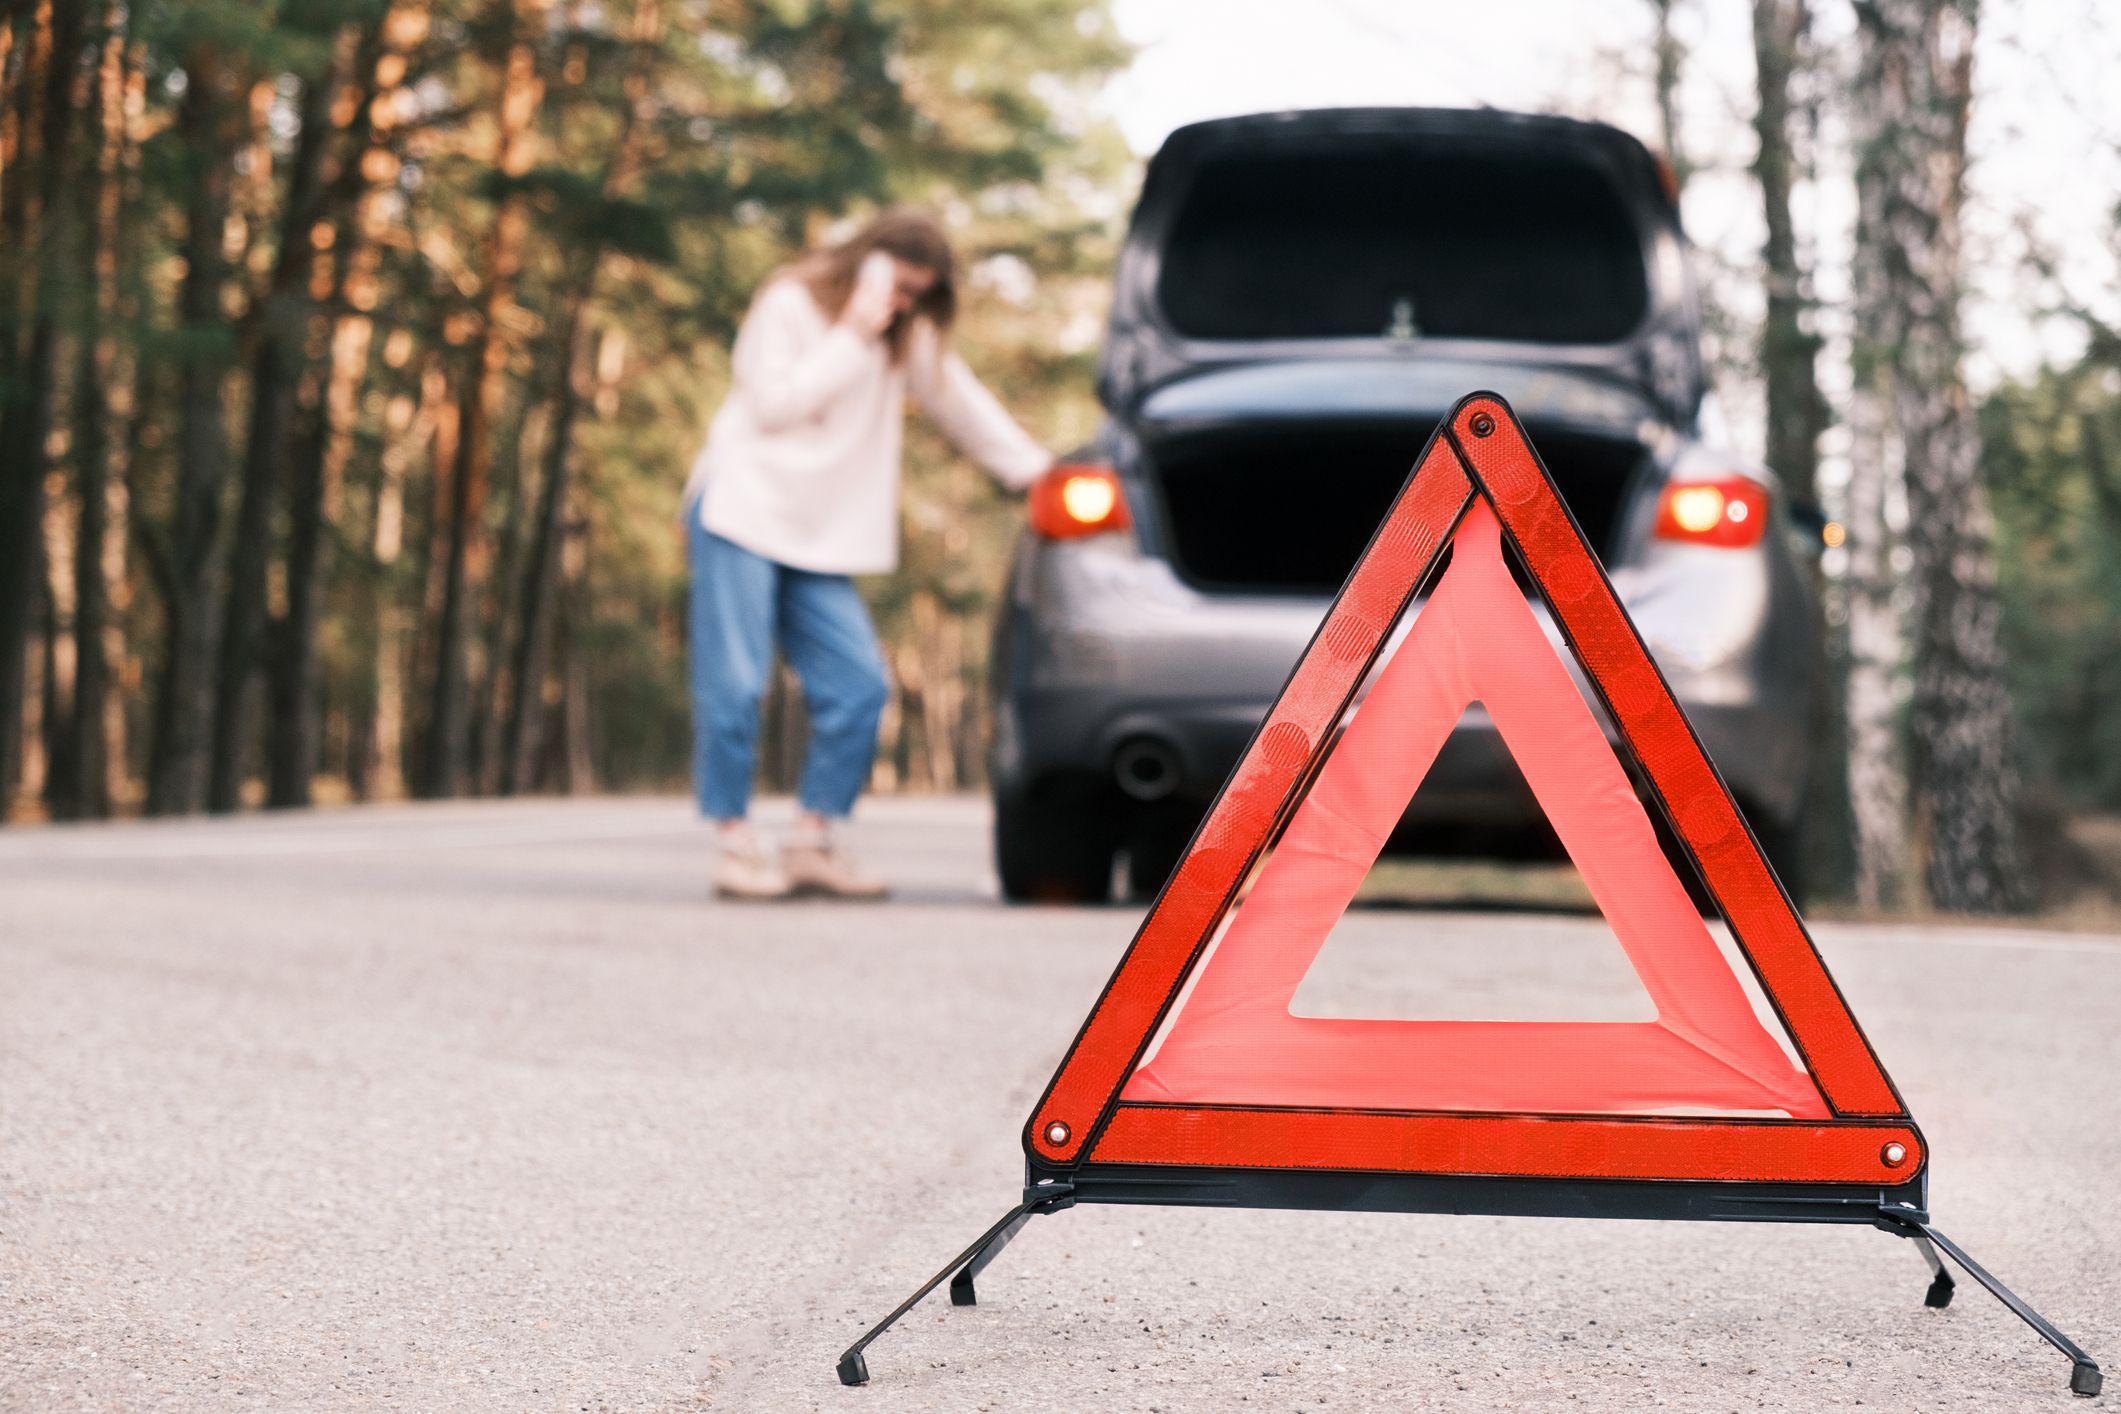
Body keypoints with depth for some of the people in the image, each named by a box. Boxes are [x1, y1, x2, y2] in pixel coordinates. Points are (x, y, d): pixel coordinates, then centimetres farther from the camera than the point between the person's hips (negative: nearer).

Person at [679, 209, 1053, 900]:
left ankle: (814, 840, -1)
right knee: (735, 684, -11)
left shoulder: (906, 335, 15)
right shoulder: (788, 305, -2)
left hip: (818, 535, 6)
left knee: (859, 686, -8)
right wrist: (852, 338, -13)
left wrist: (1033, 470, 14)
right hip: (742, 513, -6)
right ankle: (735, 840, -4)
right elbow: (774, 403, -12)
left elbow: (958, 400, 19)